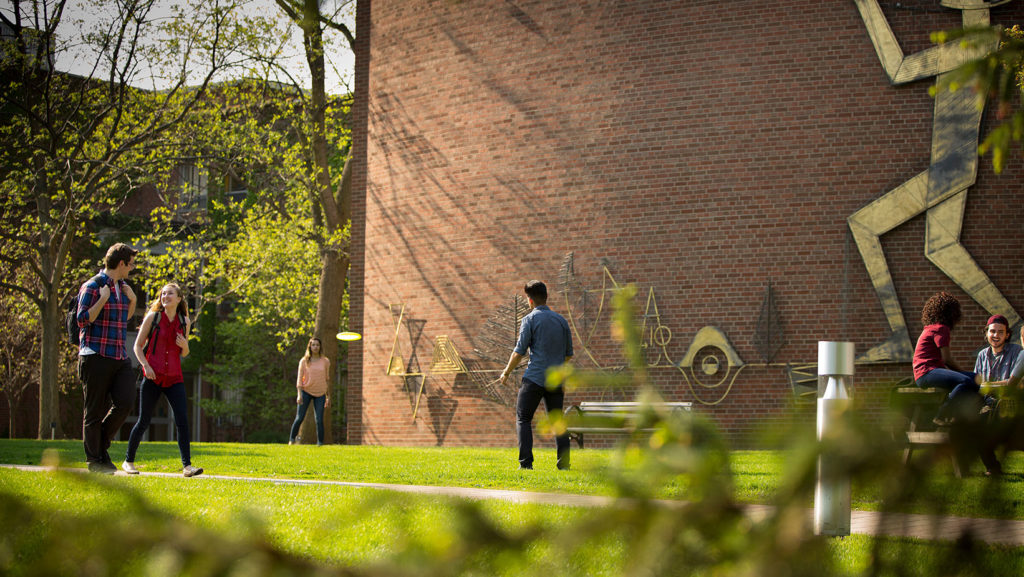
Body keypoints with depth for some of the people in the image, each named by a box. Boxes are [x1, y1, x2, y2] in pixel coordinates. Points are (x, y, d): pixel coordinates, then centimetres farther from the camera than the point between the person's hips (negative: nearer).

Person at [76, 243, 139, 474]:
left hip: (120, 357, 7)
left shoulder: (121, 286, 16)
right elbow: (83, 319, -13)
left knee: (125, 403, -5)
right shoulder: (92, 286, -8)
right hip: (97, 357, -7)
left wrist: (132, 300, 11)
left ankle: (102, 446, 14)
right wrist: (103, 299, -19)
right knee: (95, 410, 0)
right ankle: (94, 460, 8)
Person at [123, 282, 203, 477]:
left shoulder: (185, 322, 8)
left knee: (182, 420, -11)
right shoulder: (152, 317, 1)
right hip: (152, 376, -2)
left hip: (174, 377, 2)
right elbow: (138, 346, 3)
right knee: (144, 421, 2)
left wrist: (184, 345, -6)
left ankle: (187, 466, -13)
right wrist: (145, 365, -13)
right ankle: (128, 461, 18)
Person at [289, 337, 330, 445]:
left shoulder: (325, 361, 6)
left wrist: (328, 397, 11)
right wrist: (299, 395, -11)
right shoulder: (304, 361, 1)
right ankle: (291, 439, 13)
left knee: (319, 420, -5)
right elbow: (299, 379, -1)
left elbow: (327, 380, 12)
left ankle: (320, 442, 2)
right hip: (306, 392, -1)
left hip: (320, 394, 1)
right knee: (299, 418, -2)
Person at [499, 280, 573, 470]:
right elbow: (569, 354, 15)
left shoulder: (530, 319, -5)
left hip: (534, 378, -5)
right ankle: (563, 462, 3)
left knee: (523, 419, 3)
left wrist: (507, 372, 5)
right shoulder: (561, 320, 10)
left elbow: (519, 351, -7)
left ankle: (526, 462, -8)